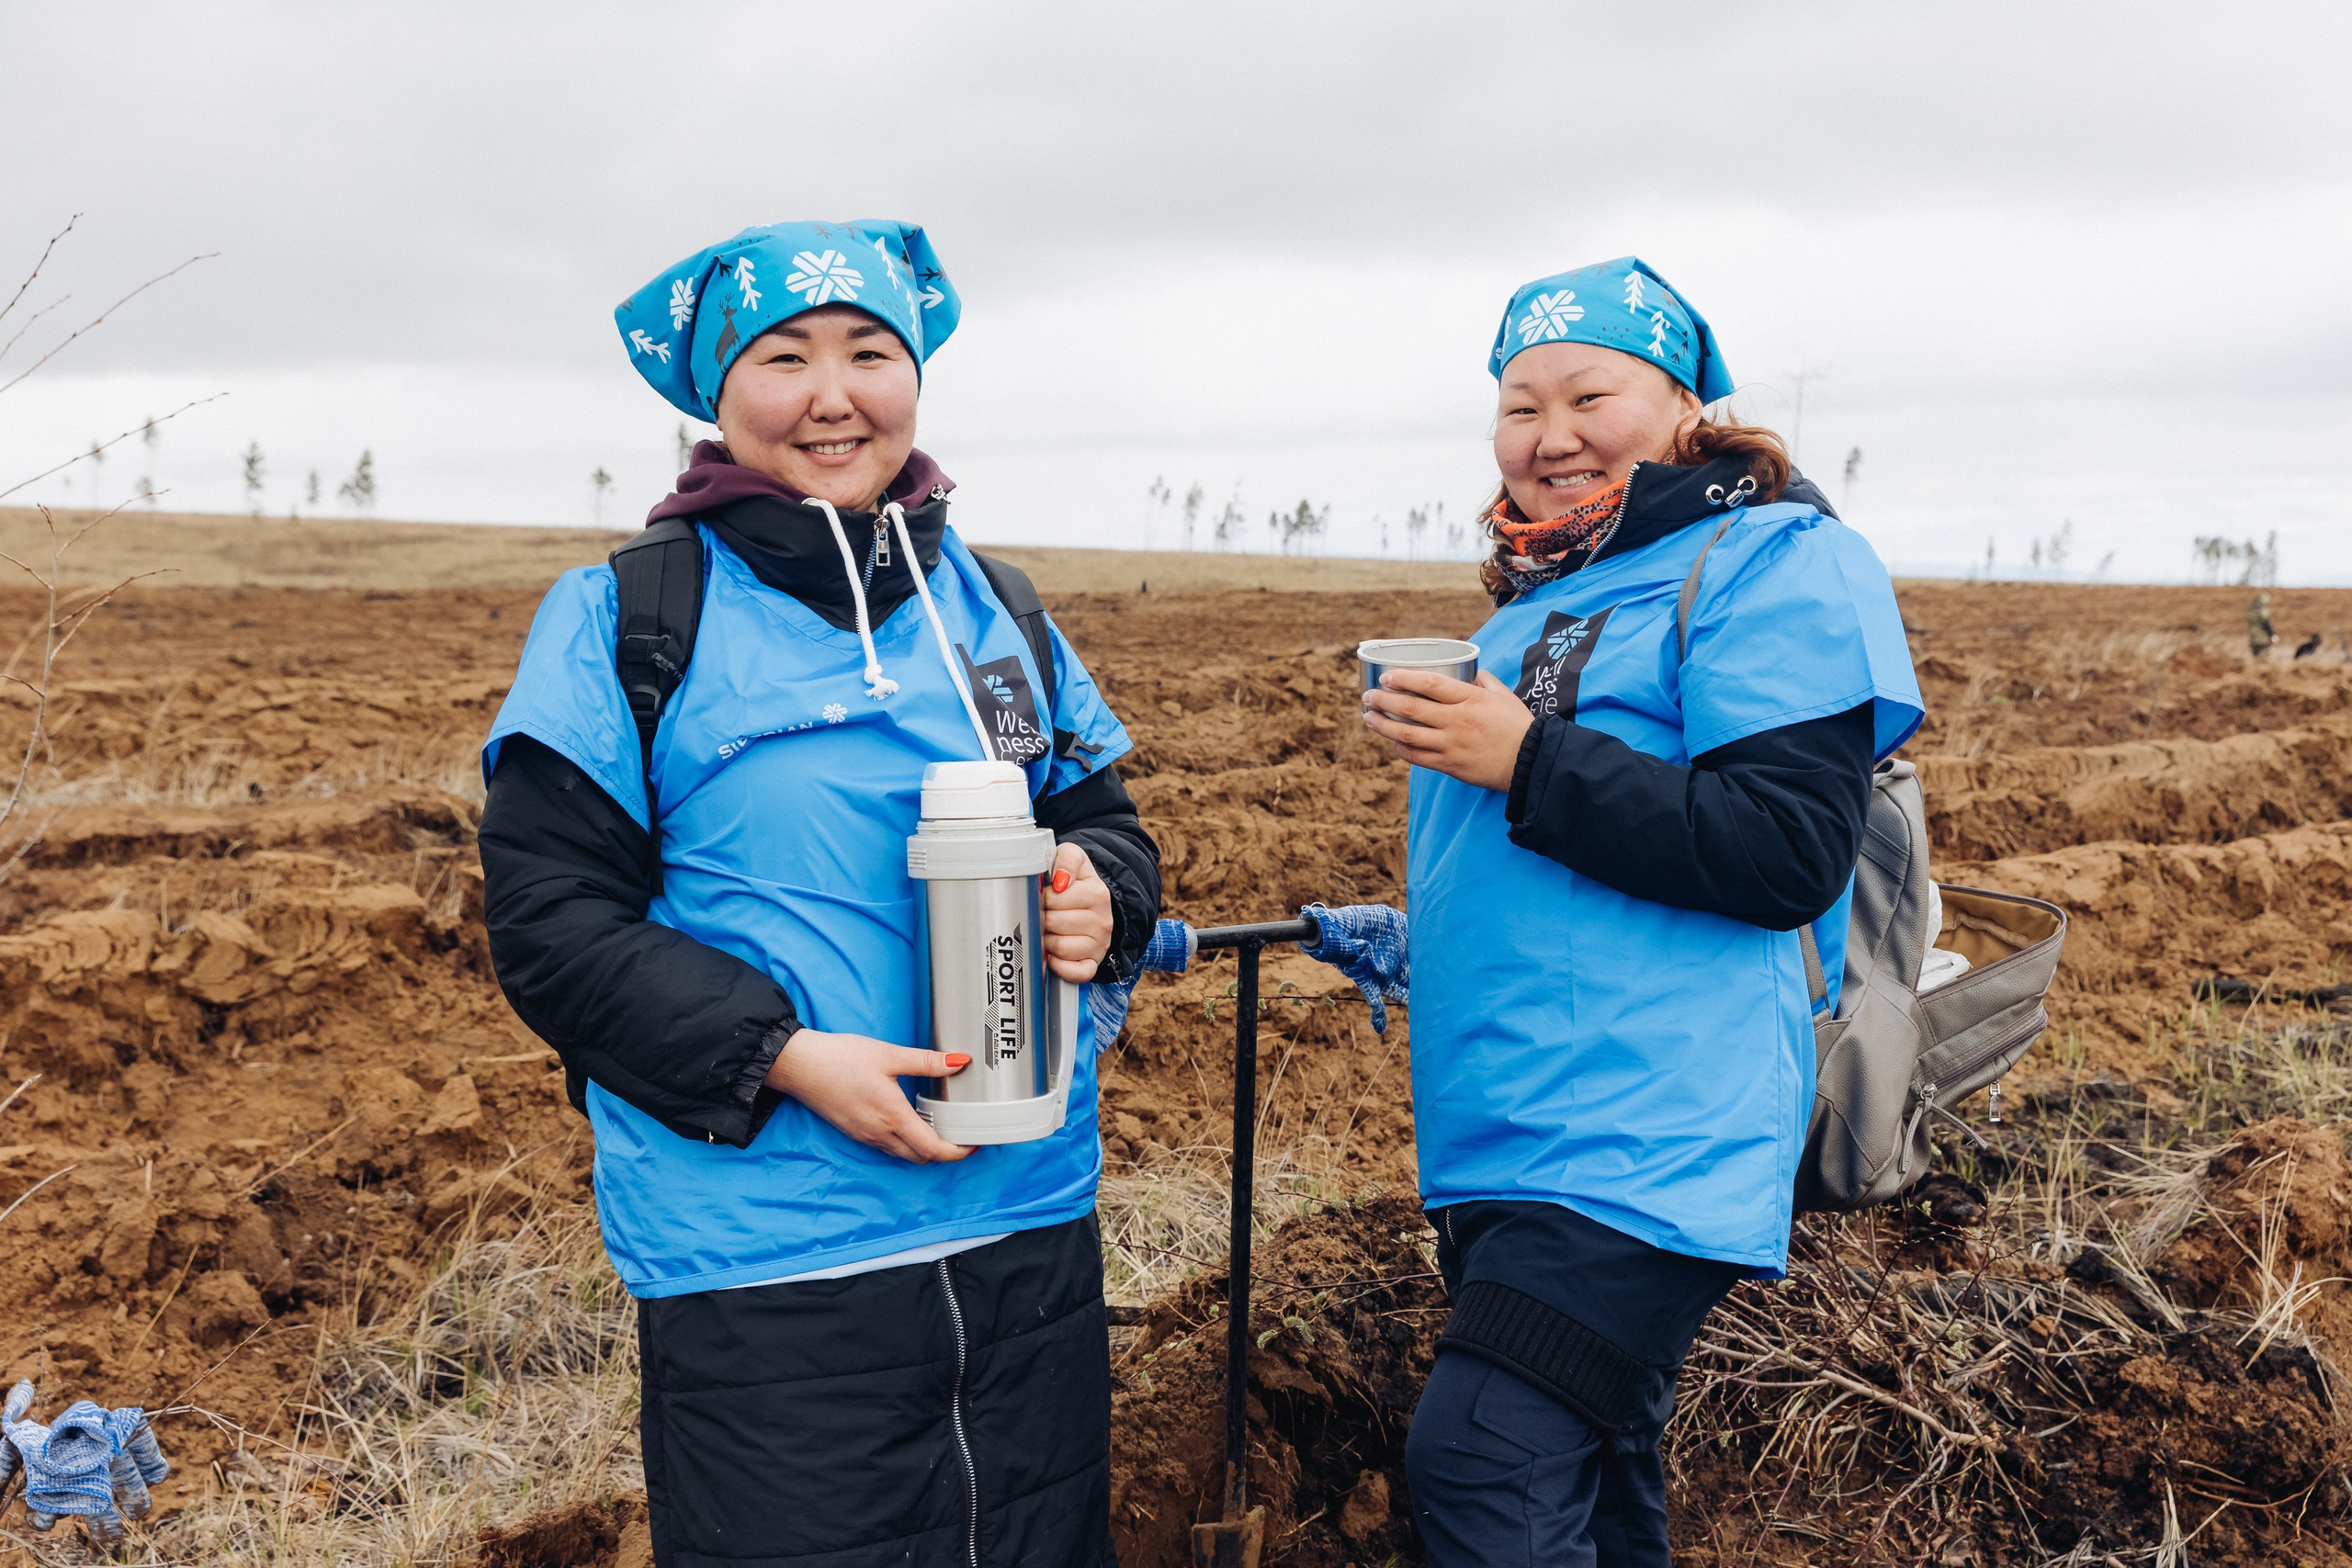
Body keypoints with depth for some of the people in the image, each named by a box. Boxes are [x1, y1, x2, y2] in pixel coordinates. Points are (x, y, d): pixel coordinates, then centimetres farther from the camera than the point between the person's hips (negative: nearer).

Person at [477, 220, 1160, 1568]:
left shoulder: (992, 609, 10)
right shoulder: (624, 619, -4)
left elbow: (1104, 821, 15)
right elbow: (550, 921, -8)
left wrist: (1102, 901, -9)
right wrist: (782, 1058, -18)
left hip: (1031, 1232, 5)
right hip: (764, 1272, -4)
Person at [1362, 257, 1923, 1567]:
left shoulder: (1768, 564, -7)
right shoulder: (1544, 597, 19)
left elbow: (1793, 853, -20)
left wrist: (1525, 761, -20)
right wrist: (1409, 943, 18)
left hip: (1644, 1138, -9)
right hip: (1505, 1139, 9)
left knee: (1483, 1461, -18)